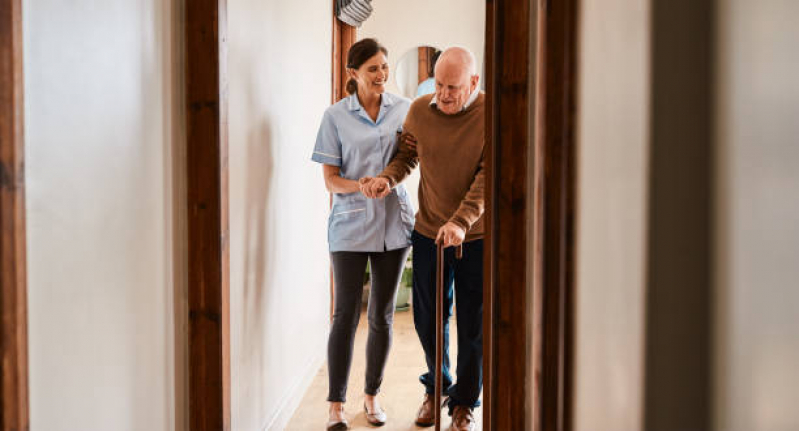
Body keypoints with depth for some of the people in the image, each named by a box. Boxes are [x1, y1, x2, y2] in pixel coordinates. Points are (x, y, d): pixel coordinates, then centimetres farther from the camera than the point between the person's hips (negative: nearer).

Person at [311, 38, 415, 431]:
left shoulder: (404, 109, 5)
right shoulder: (336, 116, -2)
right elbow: (330, 179, -3)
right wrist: (365, 186, -21)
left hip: (393, 223, 3)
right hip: (350, 225, -3)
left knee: (382, 316, 10)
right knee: (346, 314, -3)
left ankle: (372, 395, 25)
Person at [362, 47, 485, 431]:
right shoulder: (419, 111, -3)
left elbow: (487, 177, -19)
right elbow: (407, 155, 9)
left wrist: (460, 221, -29)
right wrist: (388, 179, -13)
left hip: (476, 237, -3)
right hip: (428, 233, 3)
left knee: (473, 326, 7)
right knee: (428, 319, 13)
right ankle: (436, 386, 38)